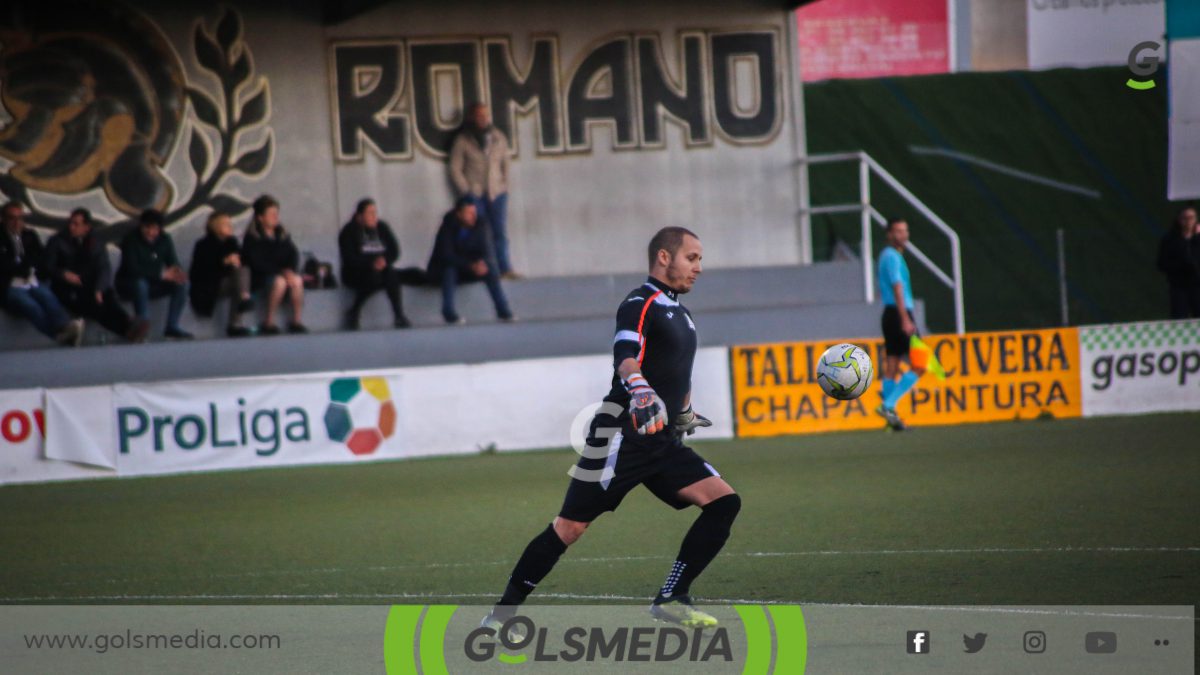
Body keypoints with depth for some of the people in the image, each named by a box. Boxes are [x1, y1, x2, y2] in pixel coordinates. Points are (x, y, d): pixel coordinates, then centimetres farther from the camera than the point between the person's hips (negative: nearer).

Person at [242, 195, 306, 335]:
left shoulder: (281, 234, 12)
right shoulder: (252, 237, -6)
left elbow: (293, 254, 6)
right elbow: (257, 262, -15)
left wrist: (290, 270, -16)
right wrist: (281, 272, -22)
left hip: (284, 272, 5)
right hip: (259, 276, -5)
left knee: (297, 280, -28)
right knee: (280, 281, -36)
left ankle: (296, 322, -21)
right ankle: (269, 323, -27)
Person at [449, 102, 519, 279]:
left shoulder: (499, 138, 10)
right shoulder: (463, 141, -1)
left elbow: (505, 164, 17)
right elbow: (455, 169, -1)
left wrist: (504, 185, 7)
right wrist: (466, 191, -6)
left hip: (497, 192, 3)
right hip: (475, 193, -3)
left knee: (500, 231, -2)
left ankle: (504, 268, 0)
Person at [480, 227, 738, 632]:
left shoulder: (679, 314, 19)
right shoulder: (640, 305, -10)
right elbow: (625, 356, -29)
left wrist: (684, 413, 45)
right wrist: (641, 391, -47)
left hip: (663, 442, 8)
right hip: (622, 437, -8)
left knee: (724, 502, -7)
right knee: (570, 528, -7)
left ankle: (671, 600, -4)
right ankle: (500, 615, 2)